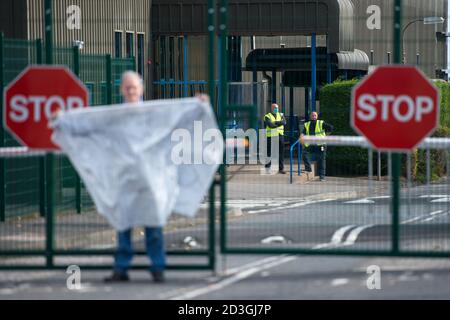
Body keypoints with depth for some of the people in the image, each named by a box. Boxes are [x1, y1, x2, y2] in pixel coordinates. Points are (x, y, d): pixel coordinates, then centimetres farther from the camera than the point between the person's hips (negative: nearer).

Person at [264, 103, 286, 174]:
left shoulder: (281, 115, 13)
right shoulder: (267, 116, 0)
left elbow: (284, 122, -6)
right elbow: (270, 125, -17)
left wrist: (276, 123, -16)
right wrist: (279, 124, -6)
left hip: (280, 136, 4)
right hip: (271, 136, -4)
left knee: (281, 153, 1)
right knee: (270, 152, 0)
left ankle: (281, 168, 4)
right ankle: (267, 167, 13)